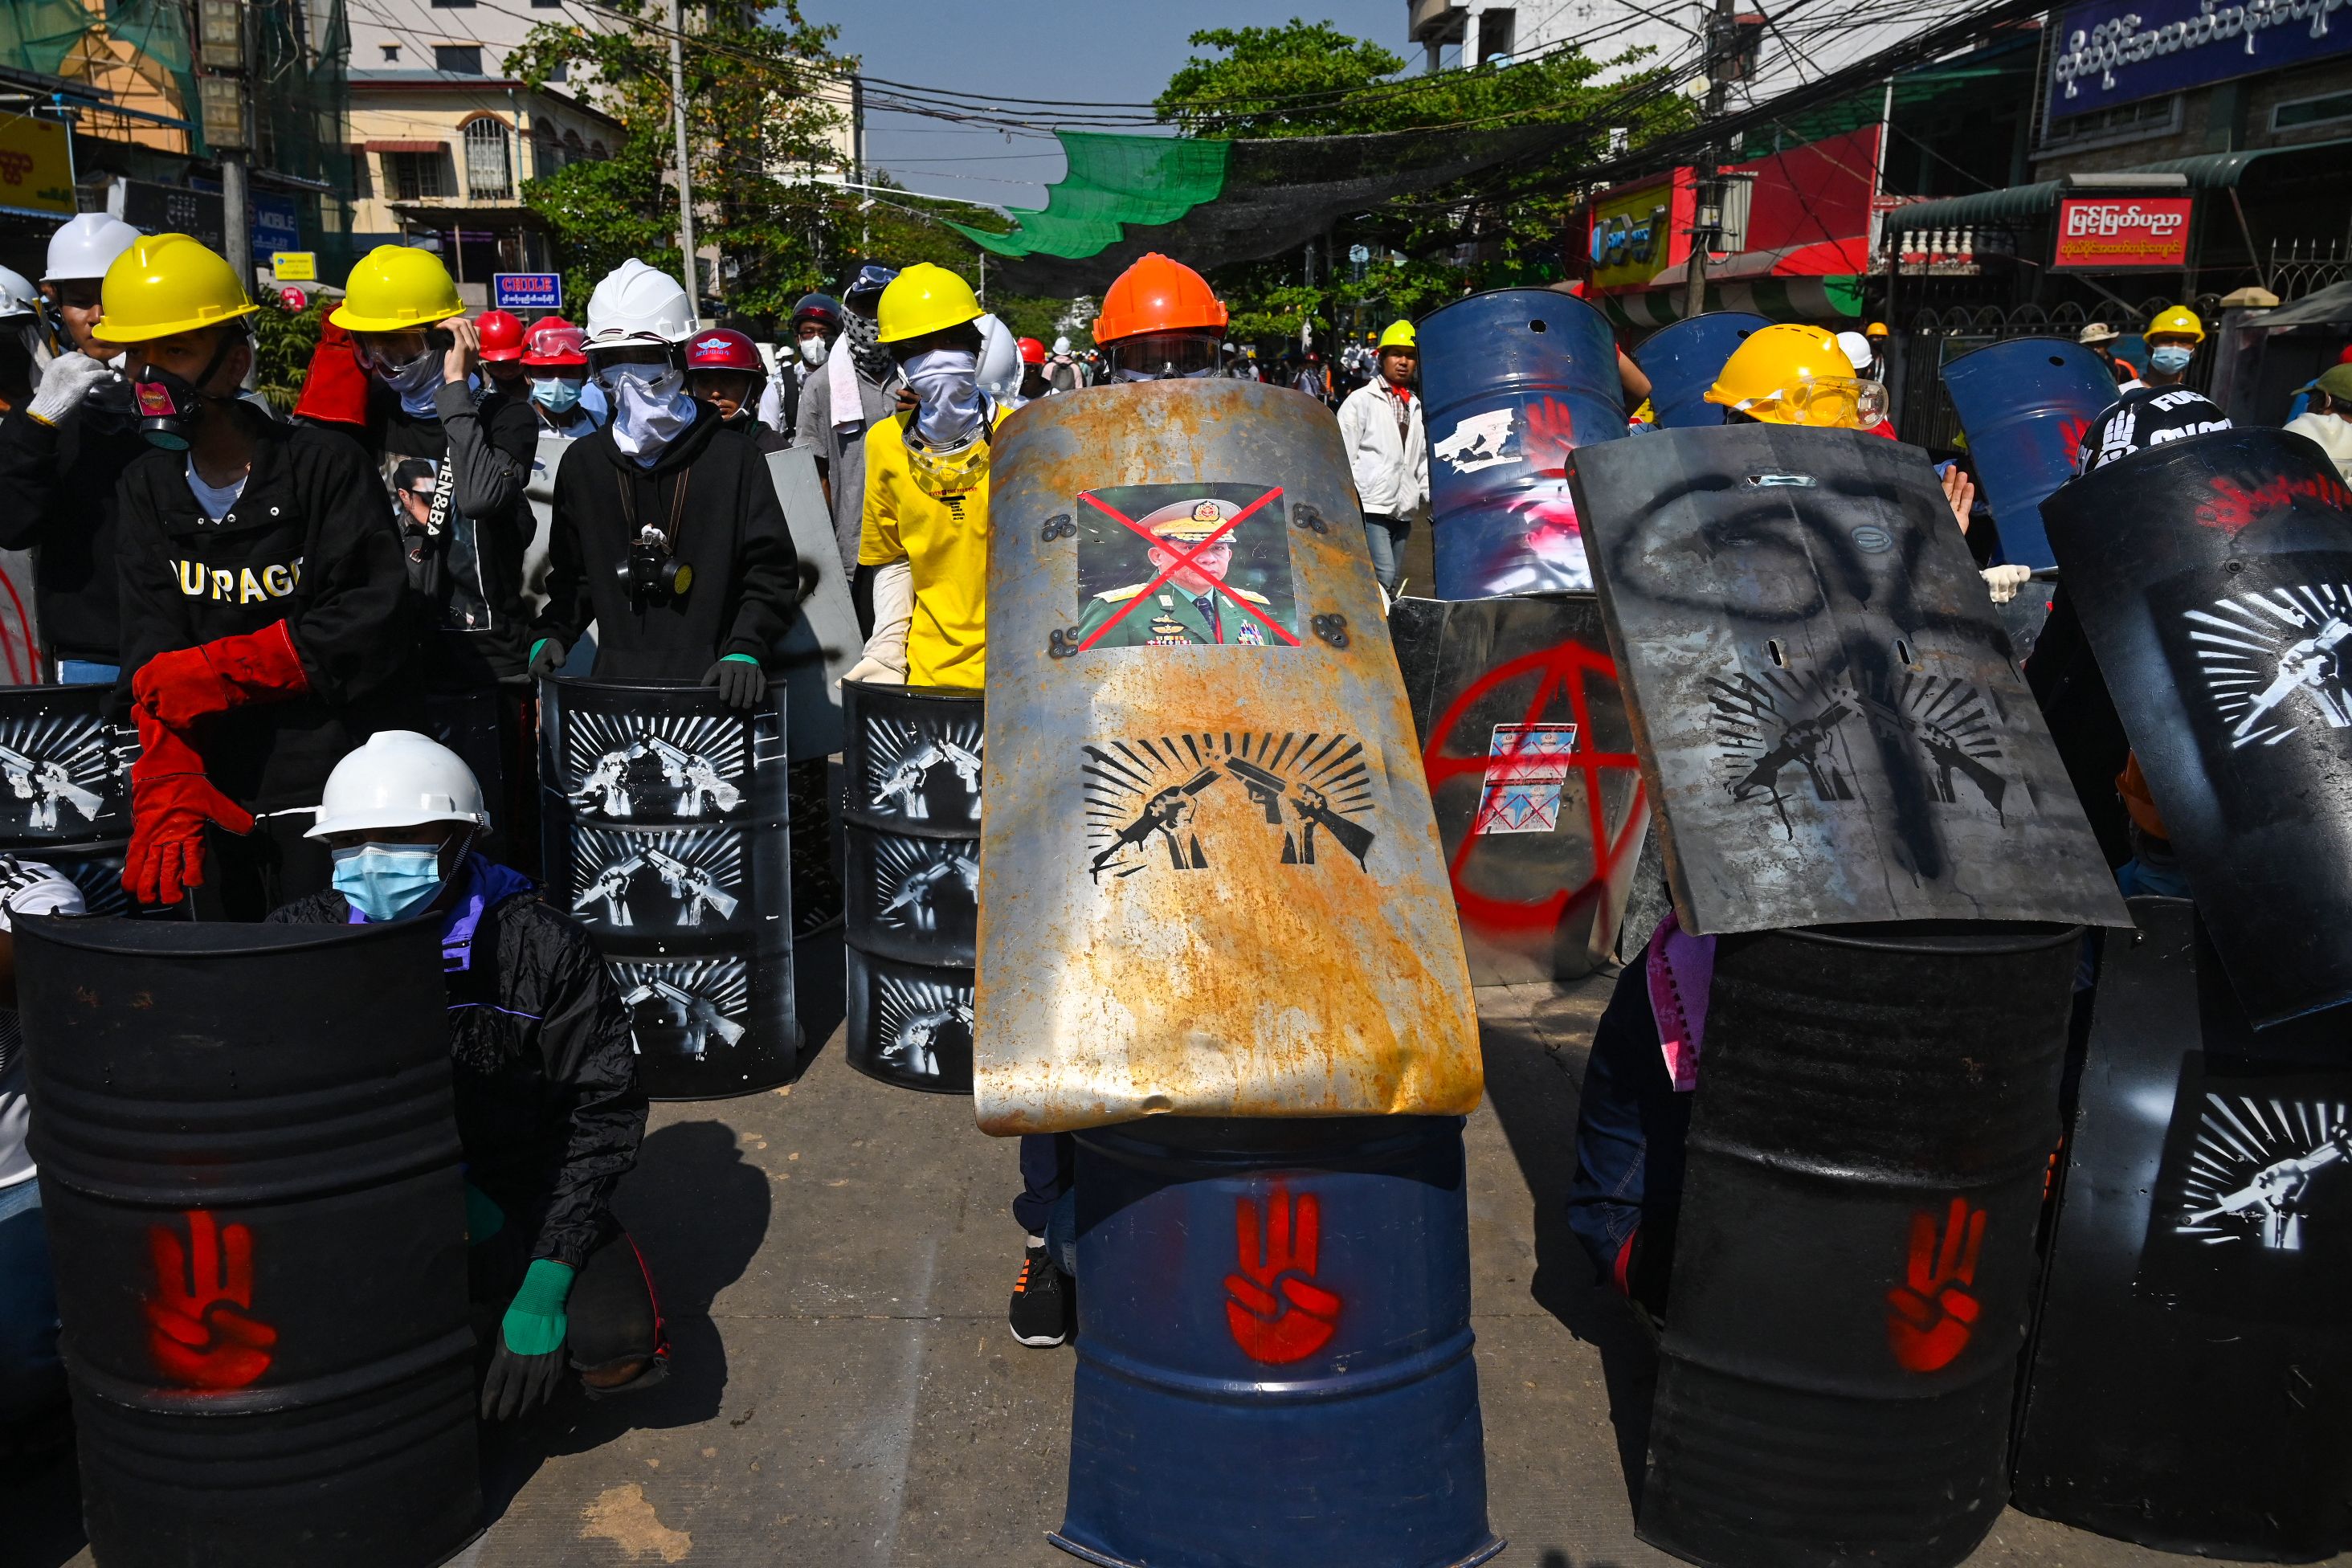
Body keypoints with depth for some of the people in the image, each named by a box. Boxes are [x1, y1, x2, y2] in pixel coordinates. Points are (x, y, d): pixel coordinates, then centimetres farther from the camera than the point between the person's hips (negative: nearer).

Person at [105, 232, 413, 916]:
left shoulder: (325, 465, -7)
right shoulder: (147, 487, 9)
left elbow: (372, 621, -15)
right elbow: (153, 652, -2)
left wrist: (219, 669, -17)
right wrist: (167, 787, -15)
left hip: (327, 784, -5)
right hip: (213, 790, 5)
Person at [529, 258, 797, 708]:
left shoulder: (732, 456, 0)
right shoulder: (582, 462, 11)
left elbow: (771, 568, -3)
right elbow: (572, 572, 20)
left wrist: (745, 650, -16)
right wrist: (550, 635, 4)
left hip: (711, 682, -3)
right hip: (615, 679, 3)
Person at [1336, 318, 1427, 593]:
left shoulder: (1416, 408, 20)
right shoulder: (1361, 401, 3)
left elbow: (1424, 461, 24)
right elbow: (1343, 455, -2)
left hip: (1403, 512, 6)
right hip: (1369, 507, -6)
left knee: (1390, 583, 7)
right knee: (1383, 577, -19)